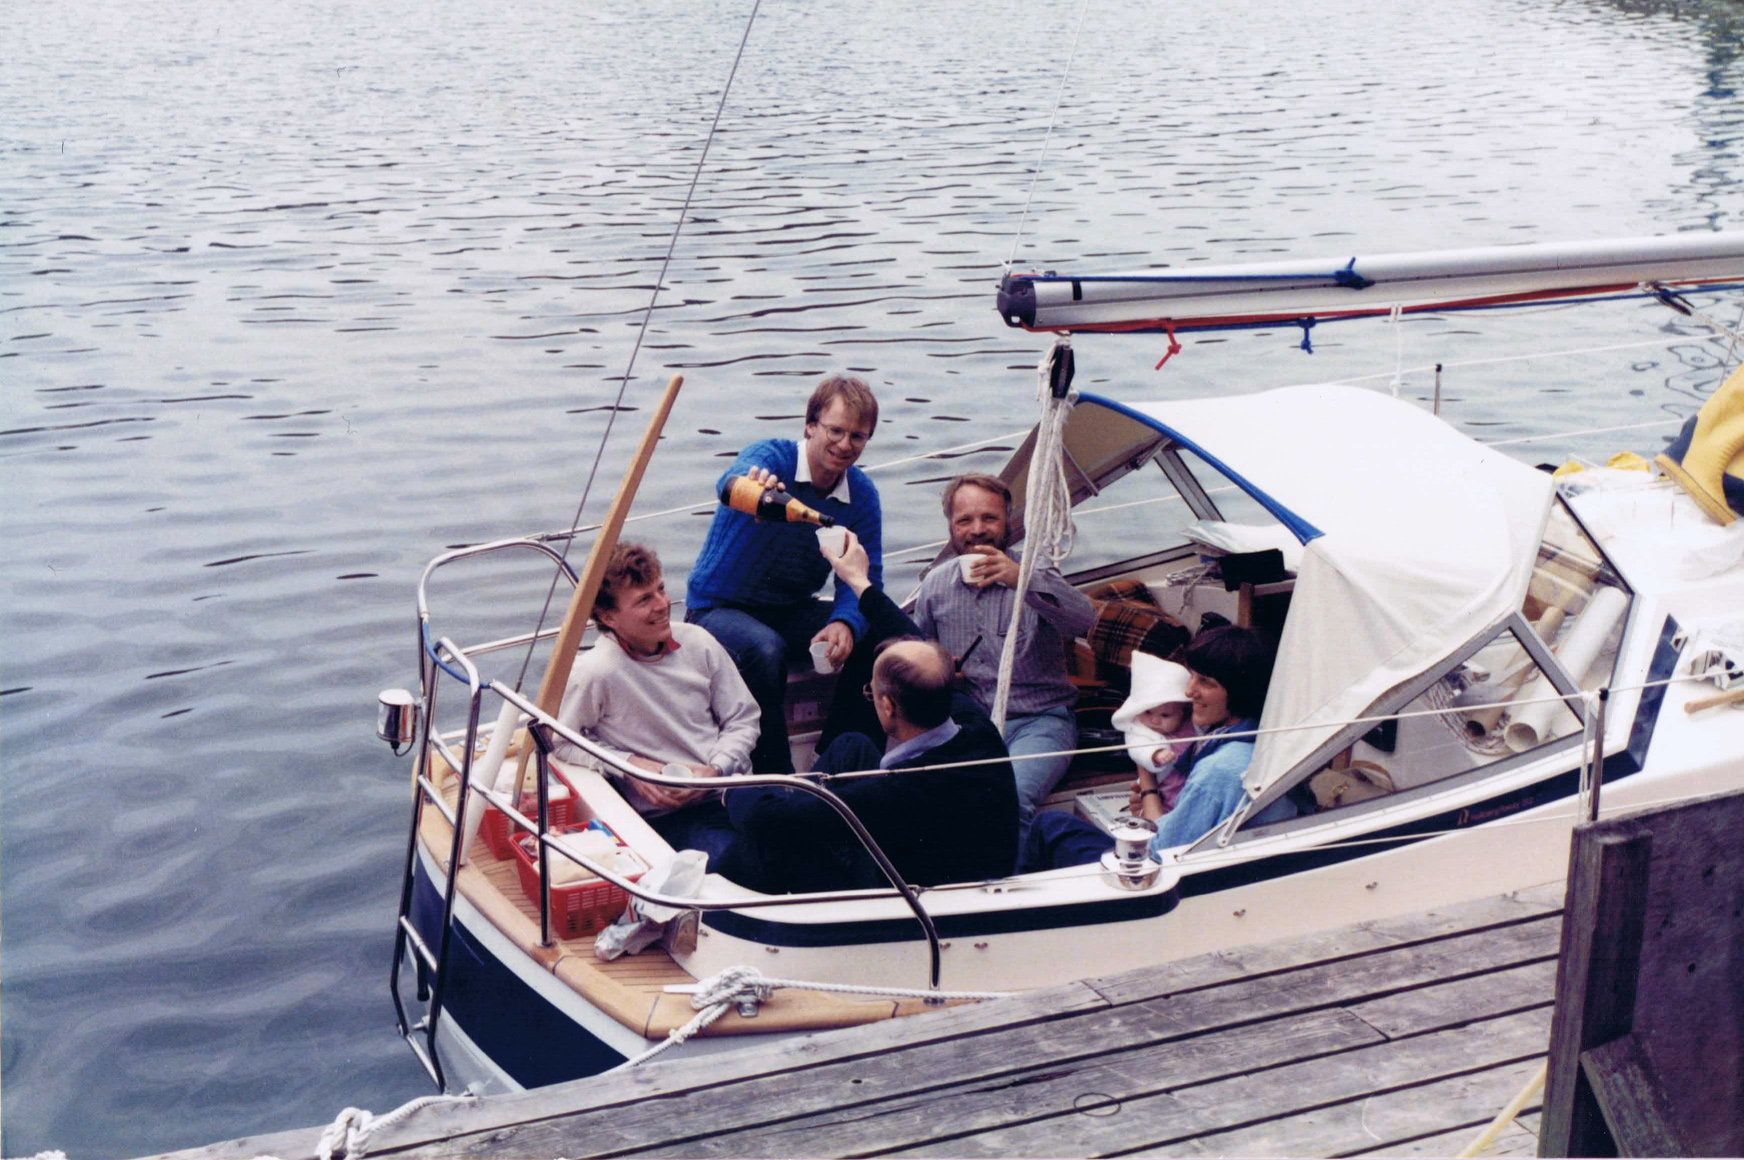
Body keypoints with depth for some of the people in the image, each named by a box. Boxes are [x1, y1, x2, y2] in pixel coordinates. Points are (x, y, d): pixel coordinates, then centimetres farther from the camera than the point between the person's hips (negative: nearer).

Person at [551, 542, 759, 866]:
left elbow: (743, 720, 12)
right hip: (666, 815, -5)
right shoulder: (596, 673, -12)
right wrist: (630, 765, -10)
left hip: (730, 789, 5)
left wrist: (715, 770, -6)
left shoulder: (698, 643, 4)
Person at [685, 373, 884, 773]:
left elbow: (864, 575, -6)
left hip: (793, 613, 5)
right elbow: (732, 483, -42)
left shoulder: (862, 495, -2)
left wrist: (844, 623, -29)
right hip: (719, 609, -5)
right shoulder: (770, 457, -18)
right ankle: (772, 777, -22)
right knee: (764, 649, -37)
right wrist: (752, 489, -69)